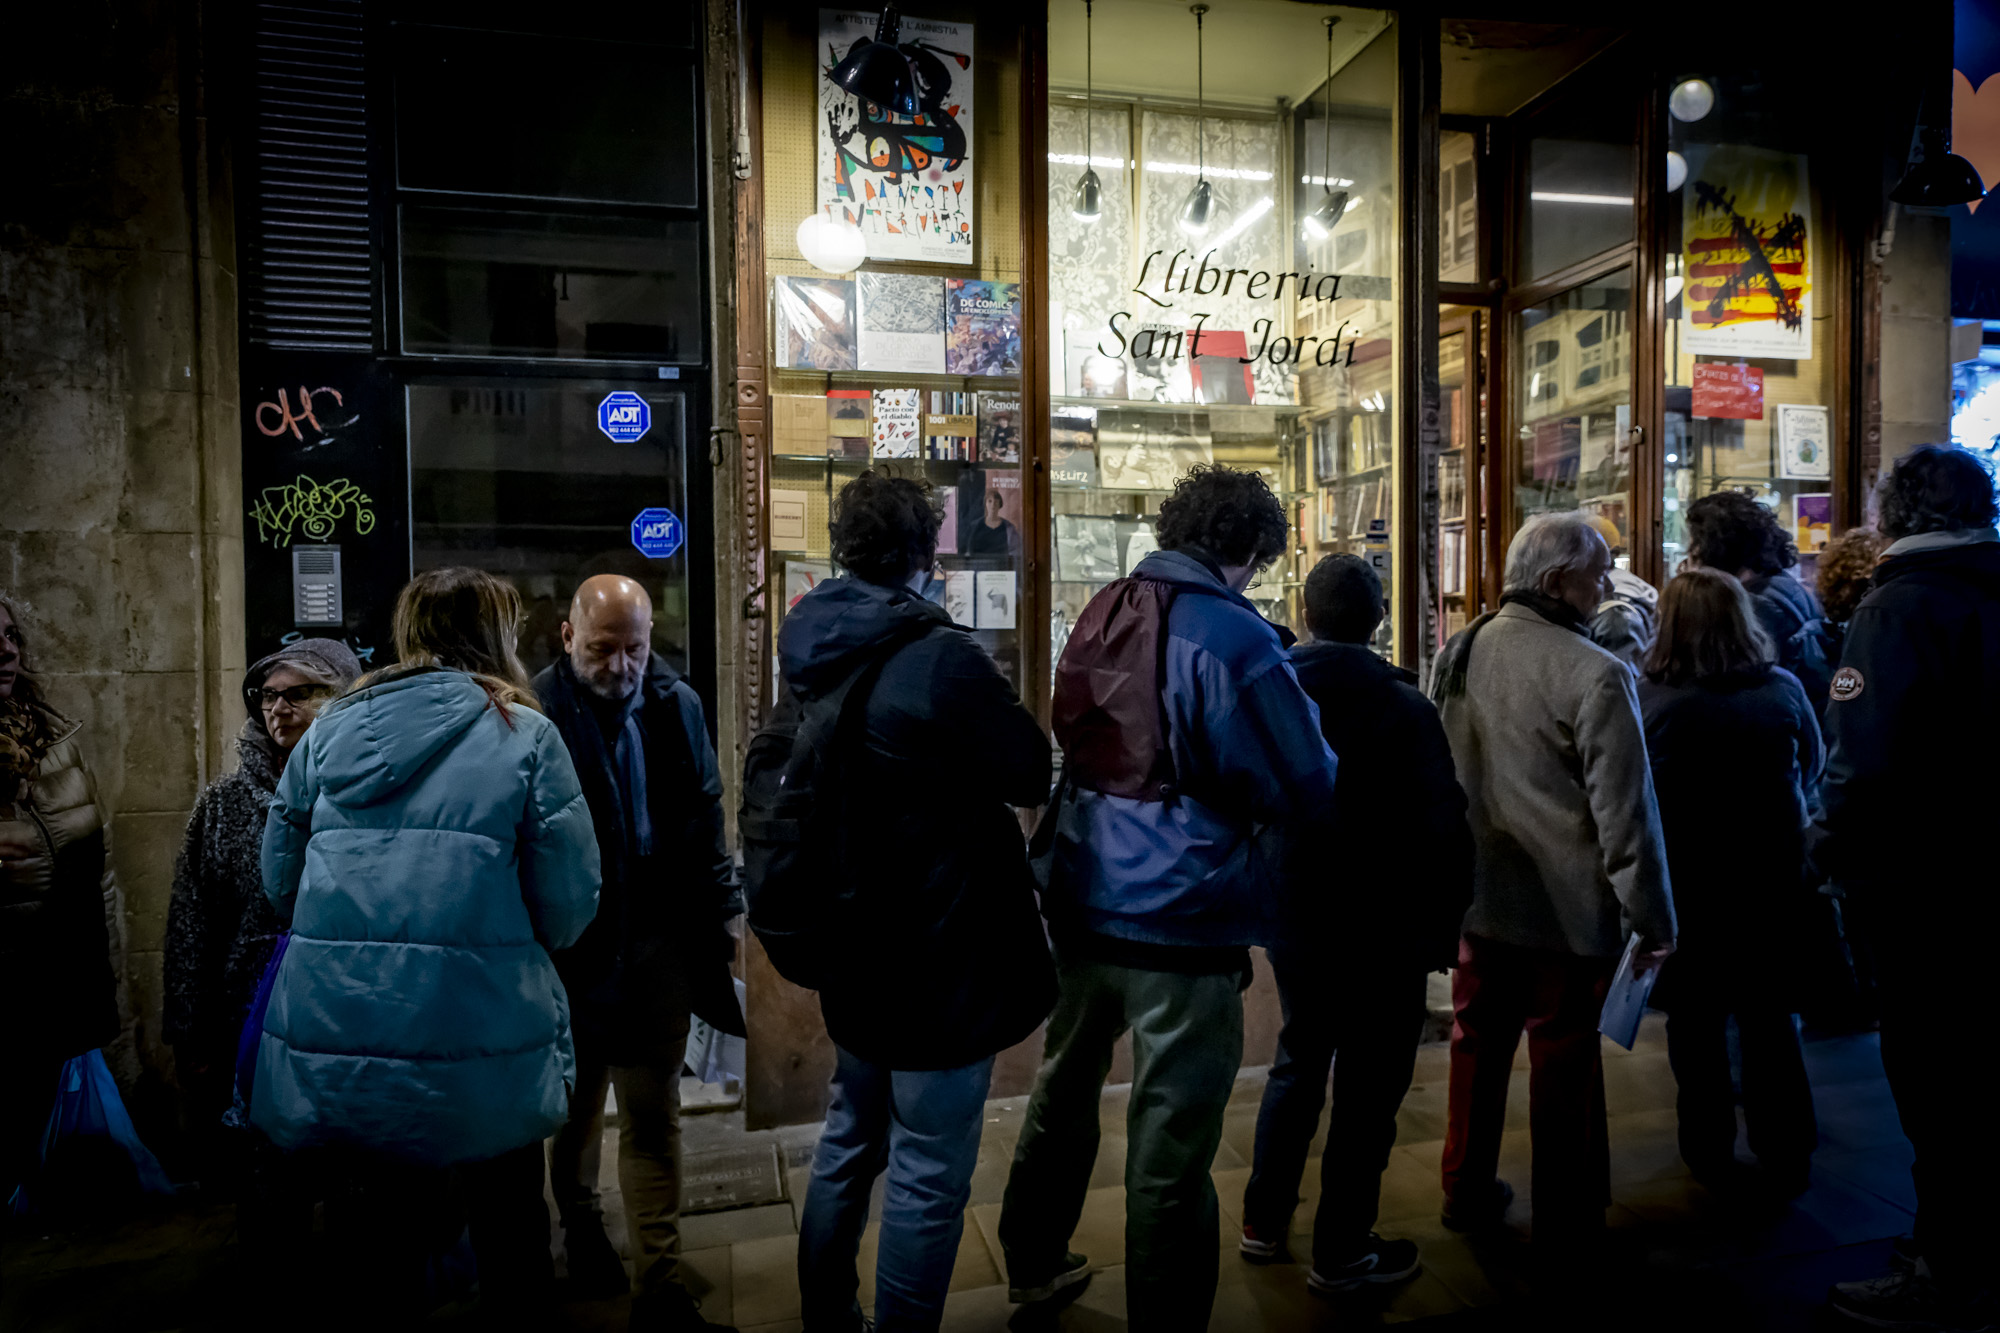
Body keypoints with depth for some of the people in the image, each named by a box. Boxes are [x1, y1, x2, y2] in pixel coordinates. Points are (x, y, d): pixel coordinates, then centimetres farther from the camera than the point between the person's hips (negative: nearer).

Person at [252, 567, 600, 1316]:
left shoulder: (331, 728, 5)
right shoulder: (524, 735, -7)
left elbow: (279, 881, 12)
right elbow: (569, 904, -8)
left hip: (330, 1044, 4)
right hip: (479, 1052, -4)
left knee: (383, 1225, 21)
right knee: (506, 1229, 14)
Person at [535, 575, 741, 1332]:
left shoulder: (677, 705, 0)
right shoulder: (536, 711, -13)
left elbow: (705, 819, 8)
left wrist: (717, 919, 8)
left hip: (660, 937, 2)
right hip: (572, 942, -2)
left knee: (654, 1113, 8)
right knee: (577, 1101, 19)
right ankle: (582, 1227, 44)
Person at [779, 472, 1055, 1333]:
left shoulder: (812, 655, 2)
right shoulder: (942, 657, -22)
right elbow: (1031, 776, -14)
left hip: (854, 944, 8)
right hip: (942, 951, -8)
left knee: (850, 1139, 24)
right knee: (927, 1172, 6)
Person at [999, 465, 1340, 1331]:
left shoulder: (1101, 614, 6)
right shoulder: (1232, 636, -14)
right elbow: (1308, 788, -10)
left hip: (1080, 899, 7)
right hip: (1181, 917, -7)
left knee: (1063, 1089, 24)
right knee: (1170, 1147, 5)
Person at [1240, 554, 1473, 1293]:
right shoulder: (1401, 704, -16)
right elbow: (1443, 828, -17)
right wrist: (1442, 926, -7)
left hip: (1290, 917, 5)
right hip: (1378, 927, -5)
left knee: (1297, 1063, 22)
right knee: (1366, 1089, 9)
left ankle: (1264, 1222, 30)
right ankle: (1341, 1253, 20)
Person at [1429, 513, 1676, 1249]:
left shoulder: (1458, 653, -1)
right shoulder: (1595, 674, -19)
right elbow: (1624, 811, -17)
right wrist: (1652, 917, -7)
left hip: (1478, 892, 5)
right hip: (1565, 904, -5)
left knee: (1478, 1042, 18)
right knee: (1563, 1055, 10)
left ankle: (1467, 1190, 33)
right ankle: (1565, 1217, 25)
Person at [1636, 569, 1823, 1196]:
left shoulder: (1648, 697, -17)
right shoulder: (1783, 690, -9)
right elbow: (1813, 768, 8)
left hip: (1684, 884, -2)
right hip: (1773, 880, 2)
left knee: (1697, 1021, 13)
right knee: (1771, 1018, 17)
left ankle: (1711, 1154, 23)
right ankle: (1786, 1157, 27)